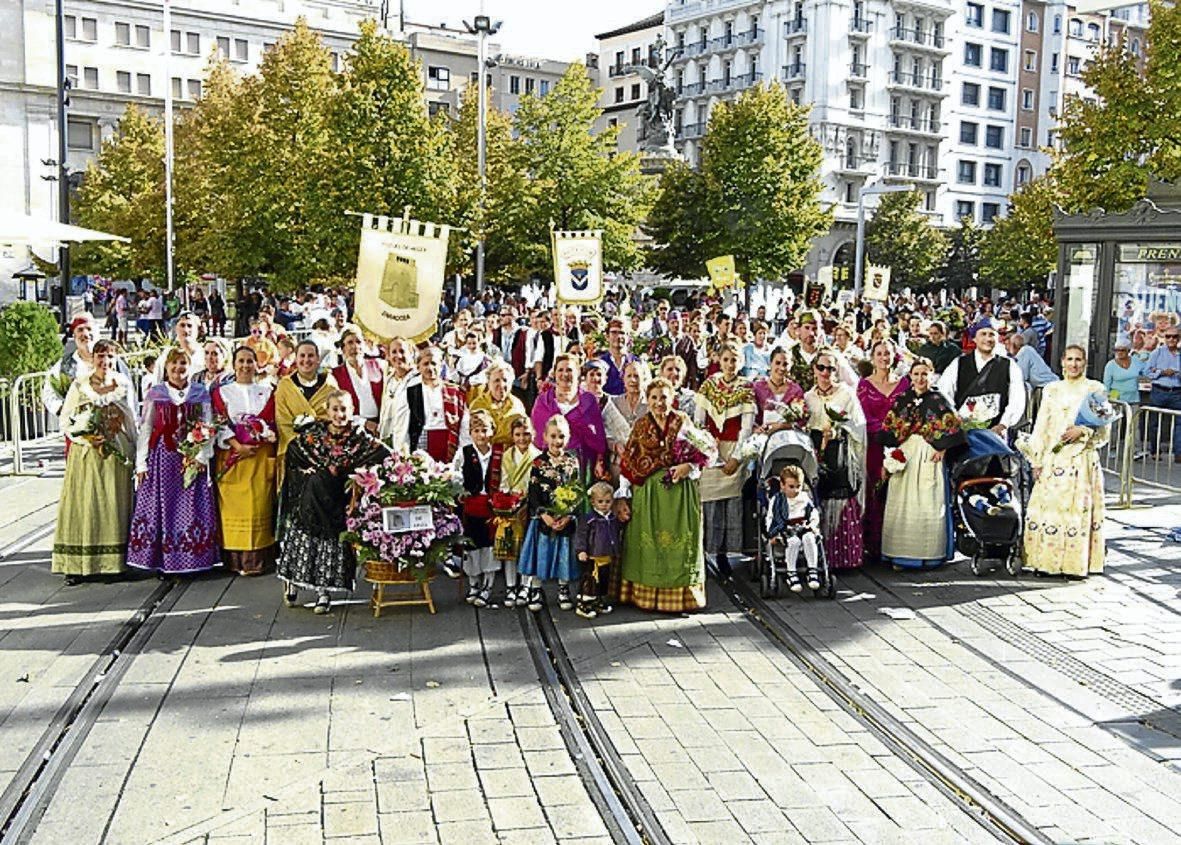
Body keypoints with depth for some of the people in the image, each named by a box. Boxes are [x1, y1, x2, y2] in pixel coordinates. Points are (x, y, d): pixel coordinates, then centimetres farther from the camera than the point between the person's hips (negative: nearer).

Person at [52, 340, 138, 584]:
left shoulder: (125, 385, 6)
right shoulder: (79, 385, 3)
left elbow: (132, 421, 10)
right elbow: (66, 420, 3)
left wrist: (133, 453, 5)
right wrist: (85, 437, -13)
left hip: (116, 454, 1)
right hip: (85, 454, -1)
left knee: (113, 505, 2)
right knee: (83, 505, -1)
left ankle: (113, 562, 8)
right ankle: (76, 565, 1)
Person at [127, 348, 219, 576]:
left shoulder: (201, 393, 7)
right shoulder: (155, 394, 6)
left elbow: (208, 428, 4)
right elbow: (145, 429, 5)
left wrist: (201, 456, -8)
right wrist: (141, 463, 0)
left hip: (192, 457, 0)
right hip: (162, 457, 0)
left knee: (190, 506, -1)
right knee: (161, 504, -2)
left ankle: (189, 562, 5)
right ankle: (162, 563, 3)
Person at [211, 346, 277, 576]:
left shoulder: (266, 391, 14)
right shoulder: (222, 392, 9)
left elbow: (270, 421, 7)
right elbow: (220, 425, -1)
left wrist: (267, 436, -14)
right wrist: (237, 446, -13)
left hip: (261, 457, 1)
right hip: (231, 456, -1)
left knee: (258, 506, -2)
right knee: (233, 507, -2)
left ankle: (257, 559, 2)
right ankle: (234, 559, 2)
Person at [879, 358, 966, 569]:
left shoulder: (938, 400, 2)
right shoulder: (901, 400, 10)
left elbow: (951, 429, 0)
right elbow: (890, 430, 12)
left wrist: (941, 449, -9)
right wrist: (892, 451, 2)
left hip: (929, 458, -3)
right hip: (903, 457, 3)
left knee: (928, 504, -3)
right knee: (902, 505, 1)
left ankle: (928, 554, 5)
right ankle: (901, 554, 6)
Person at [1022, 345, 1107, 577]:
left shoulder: (1095, 389, 5)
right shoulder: (1052, 390, 12)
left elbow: (1103, 429, 5)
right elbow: (1041, 426, 10)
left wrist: (1083, 431, -14)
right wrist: (1037, 460, 4)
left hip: (1082, 459, -2)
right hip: (1053, 458, 2)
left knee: (1078, 507, -4)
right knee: (1048, 505, -1)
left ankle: (1076, 564, 2)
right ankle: (1046, 561, 5)